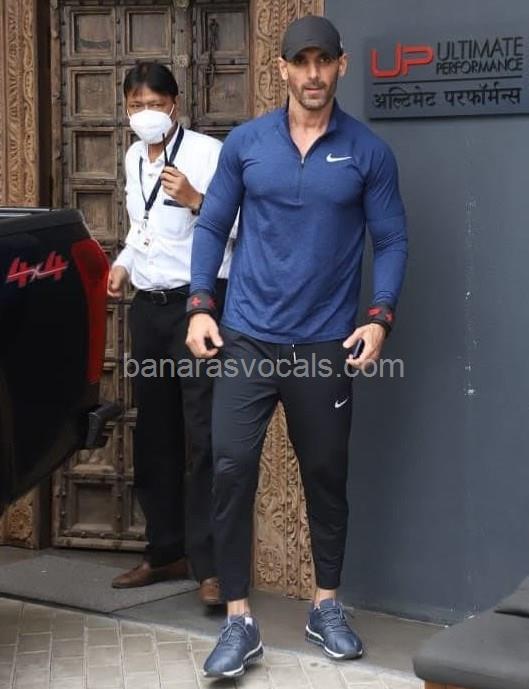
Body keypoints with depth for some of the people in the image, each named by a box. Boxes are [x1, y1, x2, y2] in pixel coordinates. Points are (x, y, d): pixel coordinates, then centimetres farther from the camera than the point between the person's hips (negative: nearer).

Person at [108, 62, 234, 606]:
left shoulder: (207, 153, -8)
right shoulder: (133, 158, 15)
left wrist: (195, 201, -25)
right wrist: (122, 264, 10)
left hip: (197, 301, -7)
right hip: (148, 306, 8)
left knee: (203, 435, -9)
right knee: (154, 435, 12)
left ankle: (209, 564, -5)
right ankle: (165, 551, 23)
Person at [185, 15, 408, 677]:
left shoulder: (369, 153, 0)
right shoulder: (244, 143, 2)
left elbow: (391, 240, 2)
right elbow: (212, 227, 6)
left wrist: (379, 317, -11)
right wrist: (199, 306, -5)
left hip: (326, 345, 0)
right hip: (246, 340, 0)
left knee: (327, 476, 11)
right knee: (231, 469, -6)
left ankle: (326, 607, 28)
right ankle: (238, 619, 5)